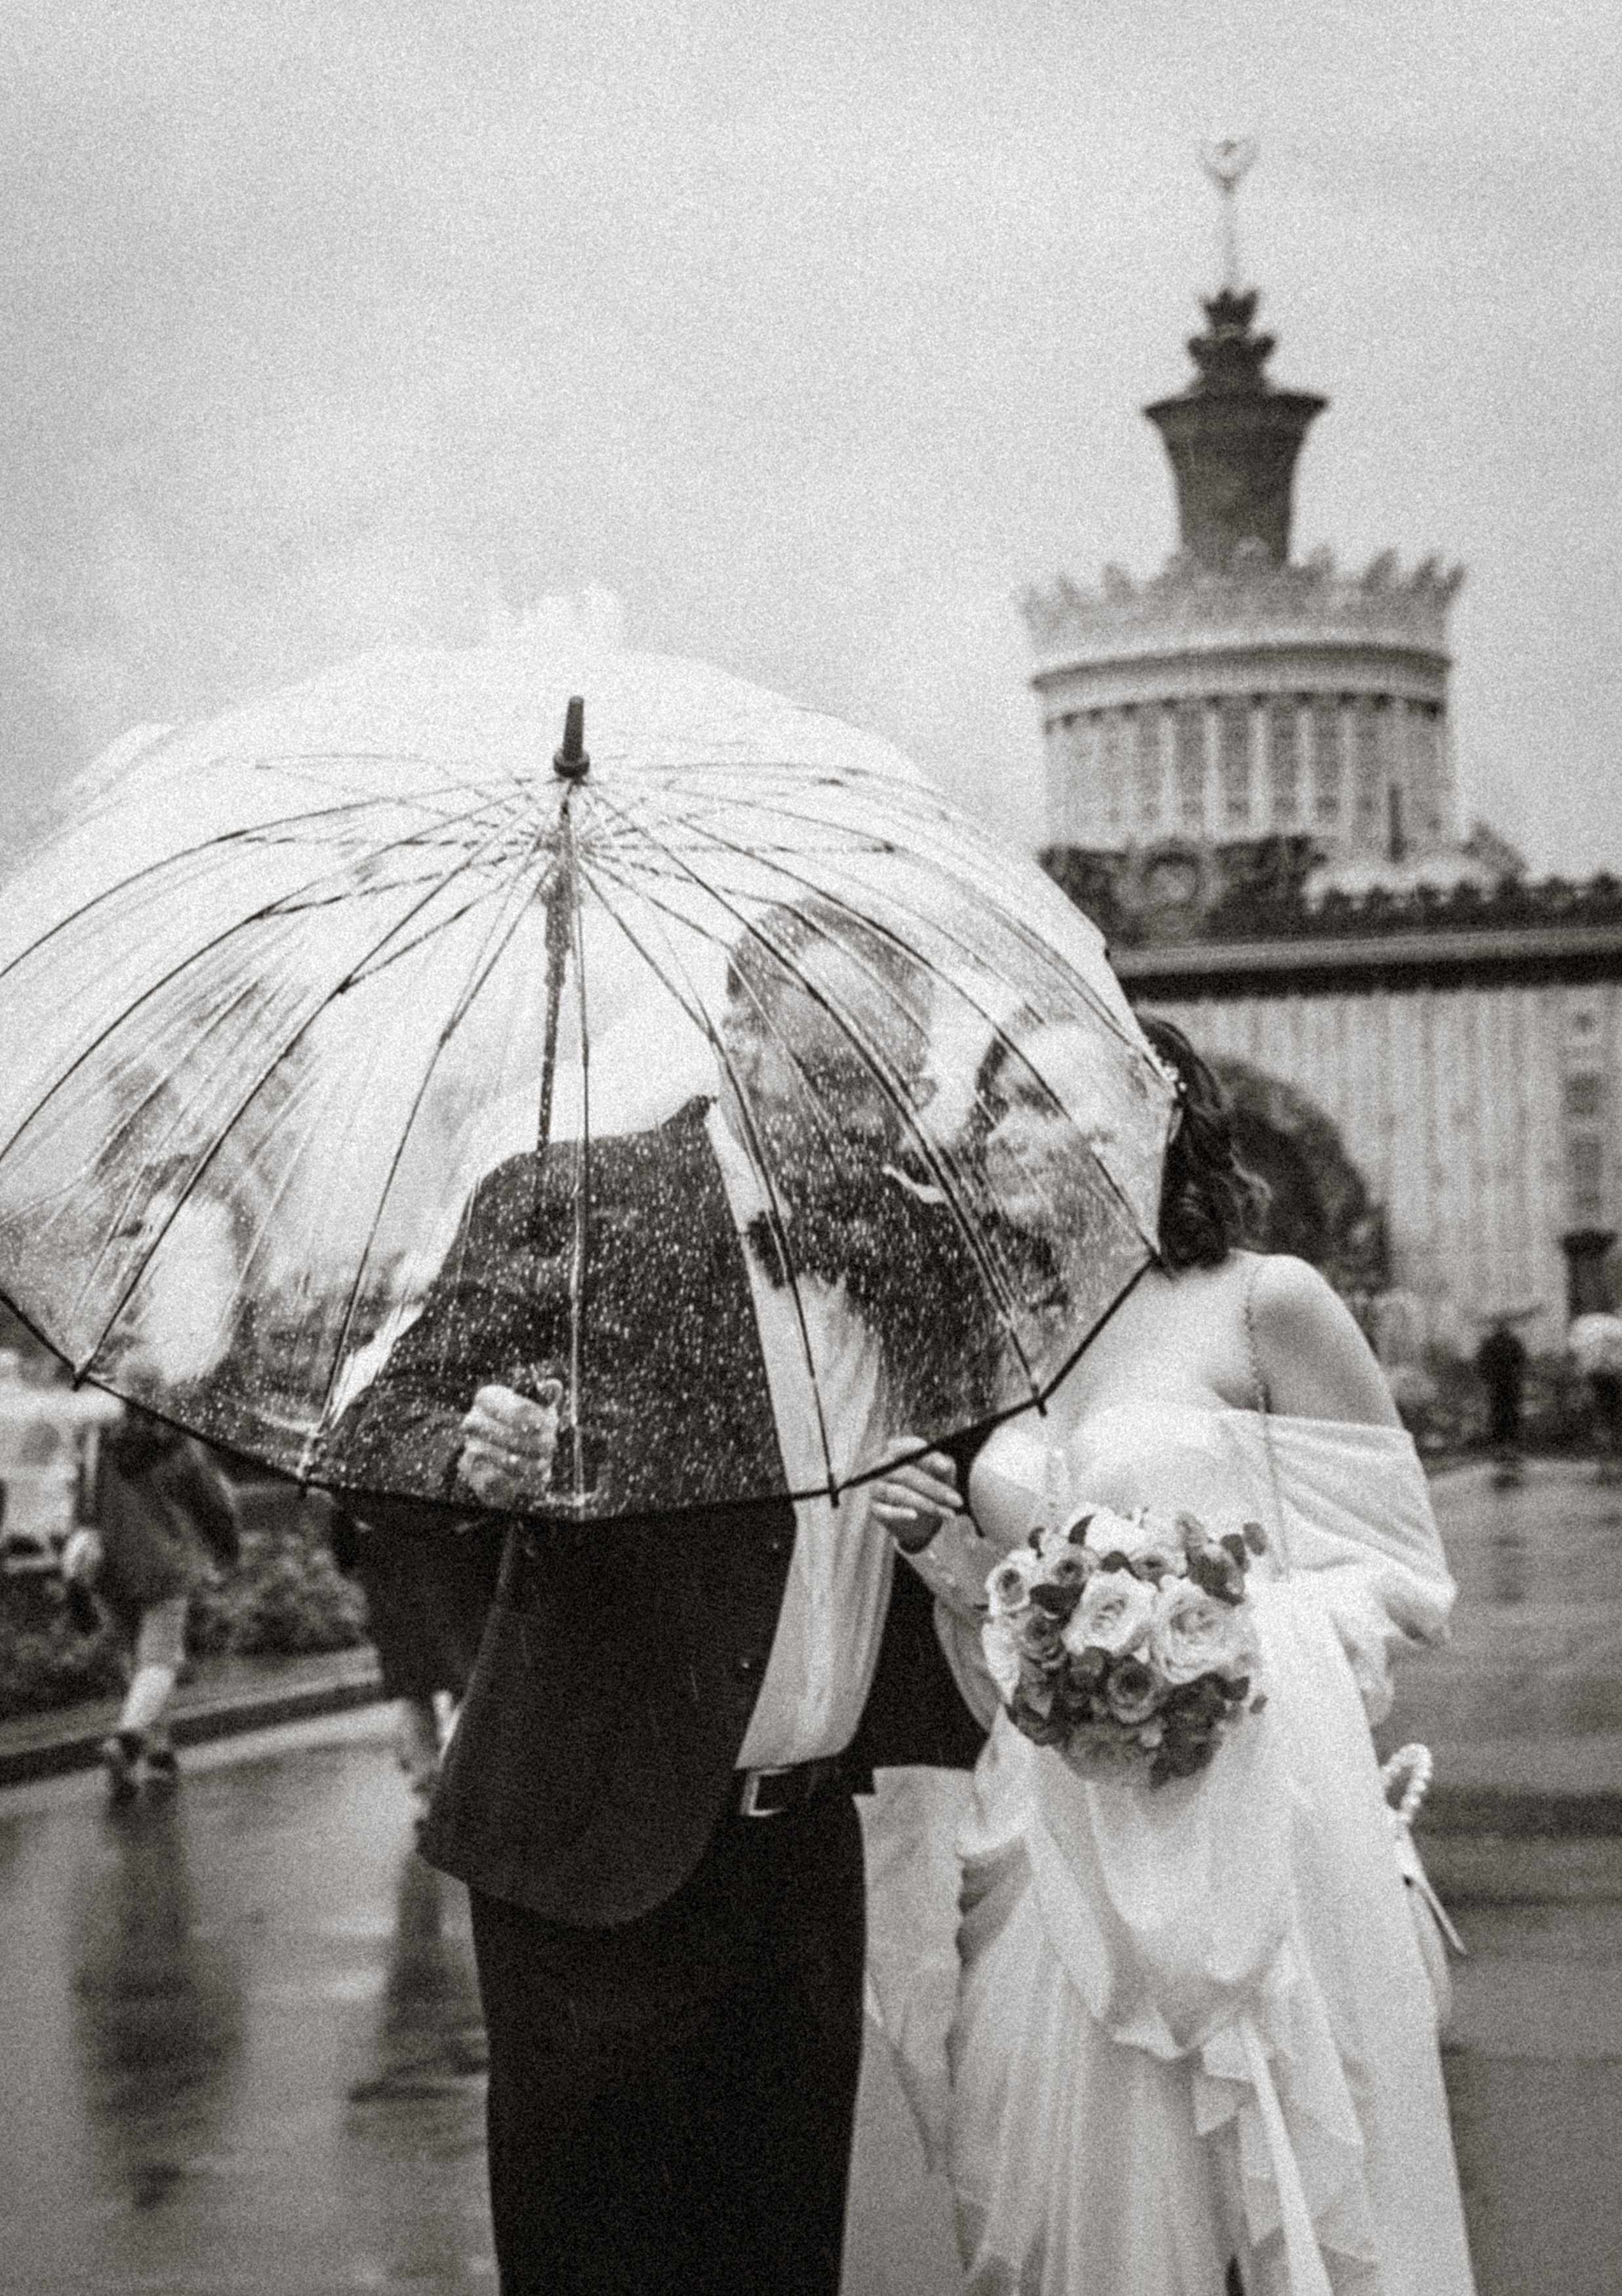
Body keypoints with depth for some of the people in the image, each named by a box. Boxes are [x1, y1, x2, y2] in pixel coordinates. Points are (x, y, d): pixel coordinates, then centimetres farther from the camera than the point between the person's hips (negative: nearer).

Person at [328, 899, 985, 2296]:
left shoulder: (912, 1241, 6)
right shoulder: (569, 1210, -10)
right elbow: (373, 1443, -15)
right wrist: (470, 1461, -34)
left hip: (811, 1851, 5)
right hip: (606, 1851, -5)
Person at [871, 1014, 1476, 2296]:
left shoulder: (1266, 1303, -3)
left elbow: (1396, 1567, -1)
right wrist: (947, 1546, 2)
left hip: (1239, 1795, -5)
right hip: (1061, 1825, 5)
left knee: (1253, 2170, 0)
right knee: (1070, 2172, 6)